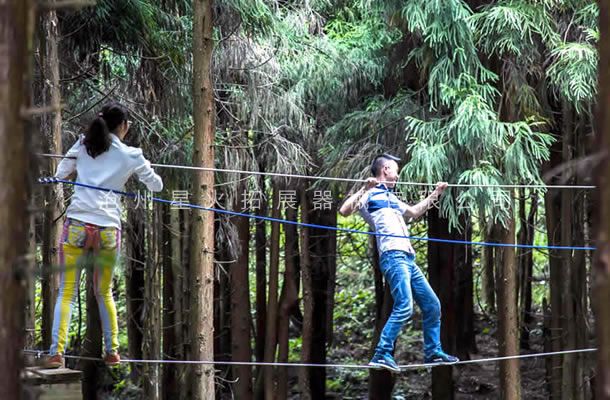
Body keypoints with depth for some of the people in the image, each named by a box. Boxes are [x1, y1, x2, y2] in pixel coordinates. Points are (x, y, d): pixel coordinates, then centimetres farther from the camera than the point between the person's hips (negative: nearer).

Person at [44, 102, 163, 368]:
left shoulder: (83, 144, 6)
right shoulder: (131, 155, 5)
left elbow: (60, 175, 13)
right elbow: (156, 186, 16)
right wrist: (140, 169, 33)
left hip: (77, 225, 0)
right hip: (108, 229, 0)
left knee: (67, 292, 1)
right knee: (104, 293, 19)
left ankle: (56, 351, -13)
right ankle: (112, 351, 20)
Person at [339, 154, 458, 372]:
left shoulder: (391, 197, 27)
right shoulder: (370, 195, 0)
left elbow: (414, 212, 44)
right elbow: (344, 210, -16)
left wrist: (435, 194, 46)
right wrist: (364, 189, -23)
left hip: (408, 258, 10)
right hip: (393, 256, -10)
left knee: (432, 305, 13)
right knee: (404, 307, -22)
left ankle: (432, 352, 23)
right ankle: (382, 355, -22)